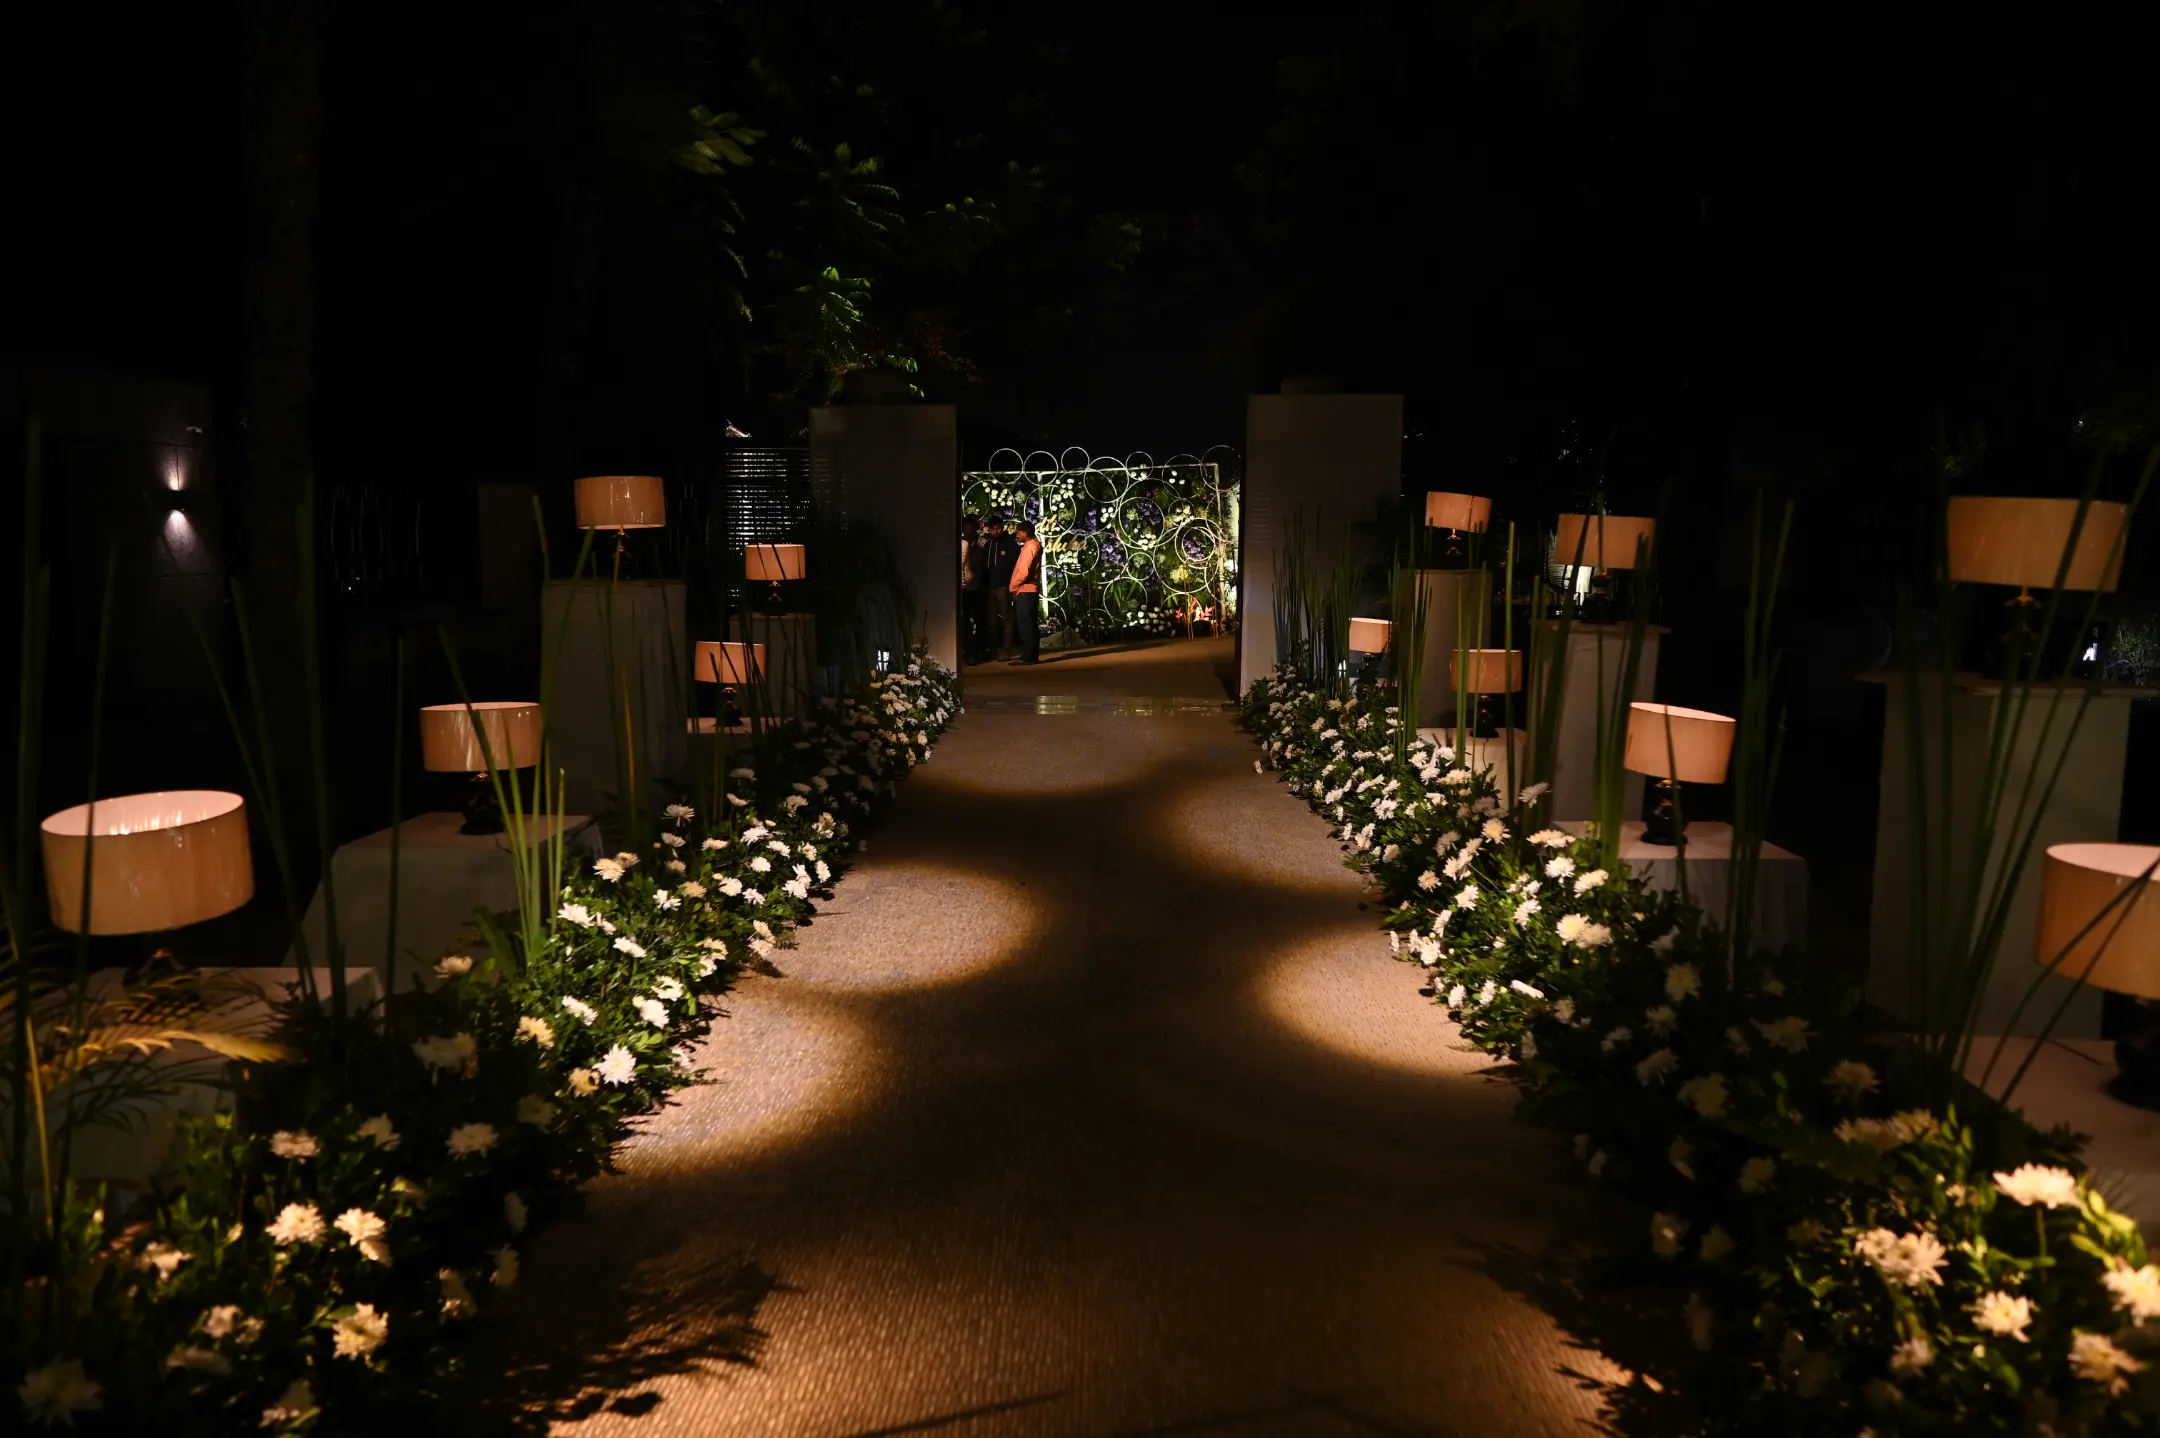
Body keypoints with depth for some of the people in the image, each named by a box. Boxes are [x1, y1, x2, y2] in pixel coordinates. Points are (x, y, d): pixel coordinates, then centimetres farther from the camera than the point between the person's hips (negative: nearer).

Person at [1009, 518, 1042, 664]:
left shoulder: (1030, 546, -12)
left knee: (1025, 625, -9)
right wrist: (1016, 586, 13)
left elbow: (1023, 571, -20)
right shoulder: (1034, 545, 18)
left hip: (1025, 591, -10)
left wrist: (1013, 586, -7)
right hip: (1029, 590, 10)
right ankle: (1030, 655, 13)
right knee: (1029, 625, 10)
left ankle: (1027, 656, -10)